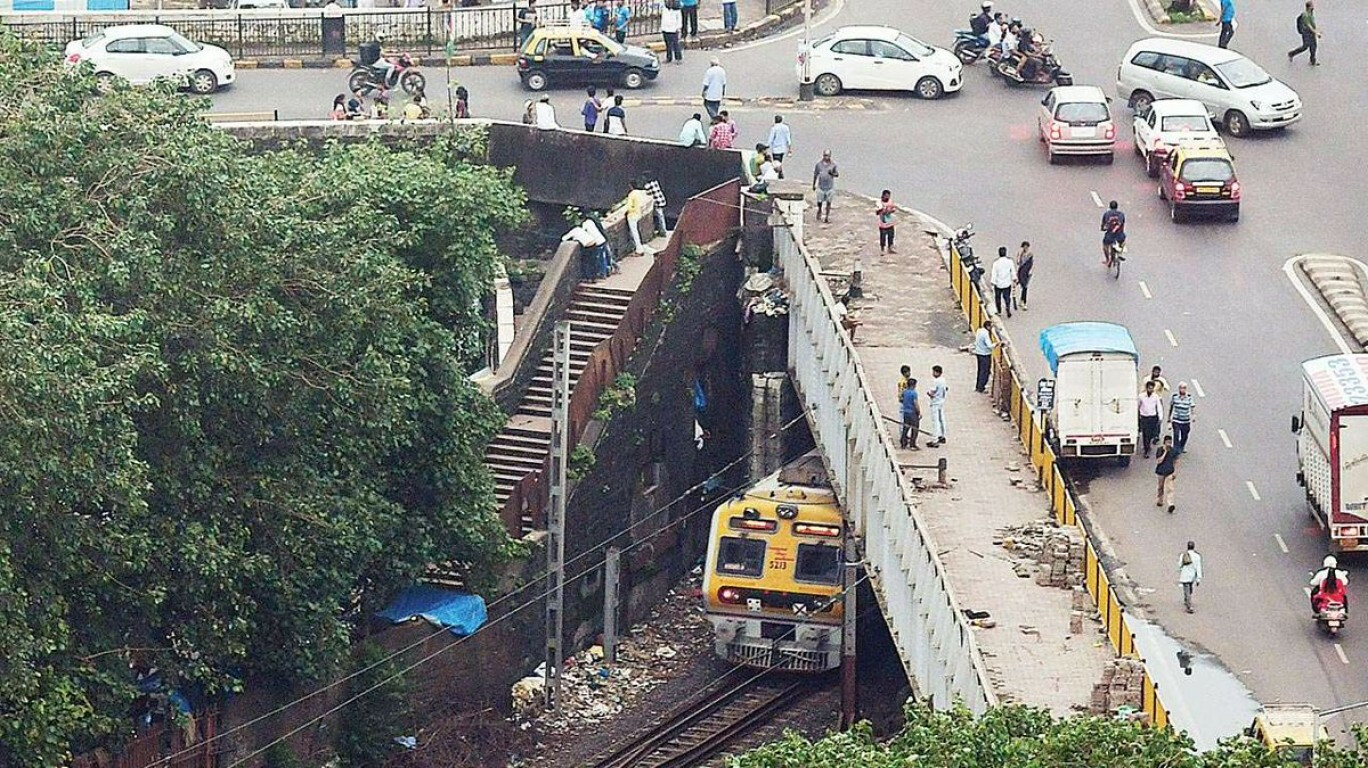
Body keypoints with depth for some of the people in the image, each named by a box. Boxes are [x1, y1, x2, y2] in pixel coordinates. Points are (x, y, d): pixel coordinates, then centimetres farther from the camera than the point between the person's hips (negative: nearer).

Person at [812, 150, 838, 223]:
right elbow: (815, 175, 6)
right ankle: (819, 211, 35)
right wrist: (814, 184, 9)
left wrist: (832, 173, -20)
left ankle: (827, 217, 11)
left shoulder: (833, 164, -2)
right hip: (821, 185, 0)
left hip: (830, 186, 0)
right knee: (819, 201, 5)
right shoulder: (819, 164, -2)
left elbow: (837, 174, 2)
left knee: (828, 202, 2)